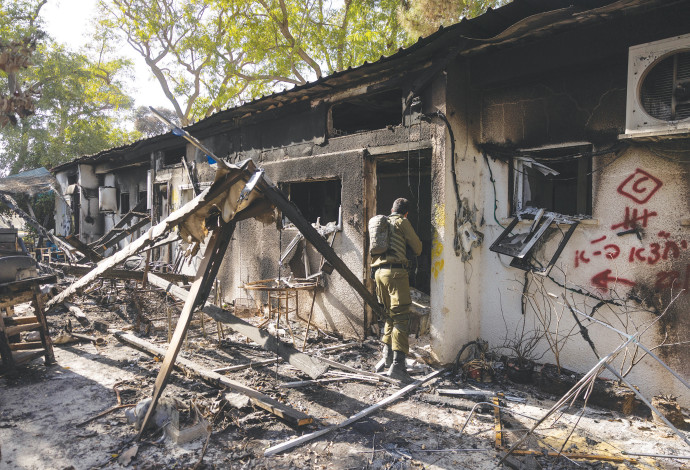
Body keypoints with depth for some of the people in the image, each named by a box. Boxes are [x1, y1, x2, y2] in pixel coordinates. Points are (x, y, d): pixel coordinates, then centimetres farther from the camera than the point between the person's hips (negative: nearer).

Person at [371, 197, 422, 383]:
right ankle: (397, 365, -14)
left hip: (379, 272, 7)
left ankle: (387, 357, 21)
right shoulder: (402, 222, 2)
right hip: (396, 272, -7)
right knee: (401, 317, -8)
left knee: (389, 315, 17)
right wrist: (417, 251, 28)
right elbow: (417, 248, 7)